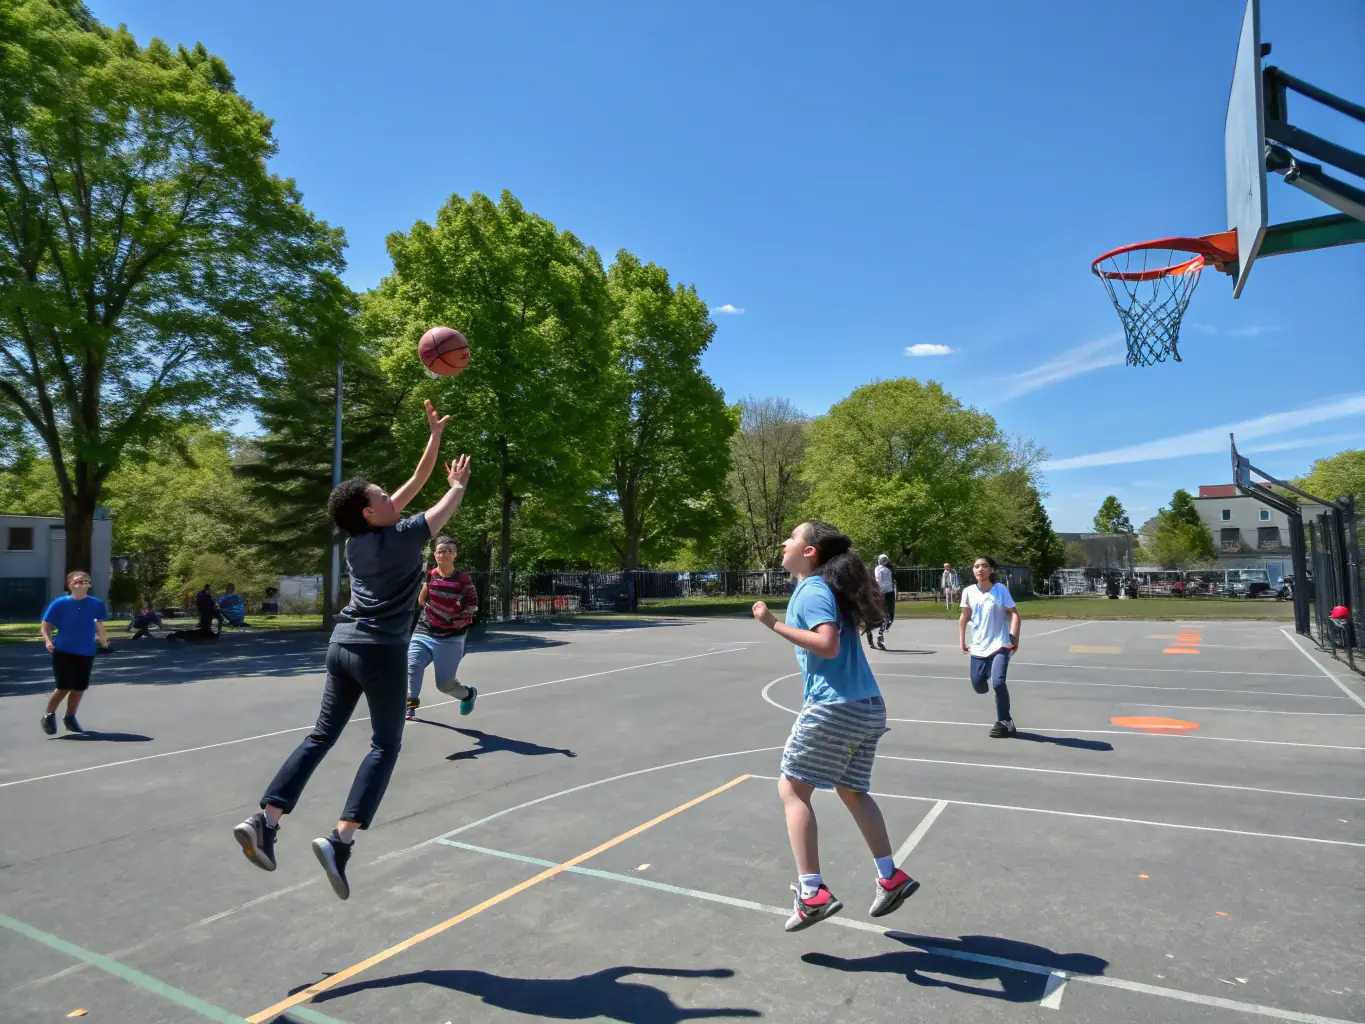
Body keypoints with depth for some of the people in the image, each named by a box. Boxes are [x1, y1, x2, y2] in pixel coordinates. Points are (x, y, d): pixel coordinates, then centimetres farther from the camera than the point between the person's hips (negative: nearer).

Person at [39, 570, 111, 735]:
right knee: (64, 687, -5)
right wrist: (48, 641, -18)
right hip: (63, 651, -3)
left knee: (80, 687, 9)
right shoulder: (60, 603, -8)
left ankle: (70, 717, 30)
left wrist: (104, 641, 1)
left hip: (86, 653, 3)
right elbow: (45, 627, -2)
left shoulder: (97, 604, -2)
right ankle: (49, 715, 19)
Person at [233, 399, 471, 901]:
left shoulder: (361, 537, 12)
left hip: (342, 644, 7)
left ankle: (264, 819, 7)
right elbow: (448, 505, 5)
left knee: (321, 736, 14)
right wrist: (459, 482, 27)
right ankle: (340, 838, -9)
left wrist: (435, 435, 20)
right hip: (381, 650, -7)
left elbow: (415, 483, 17)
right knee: (385, 745, 1)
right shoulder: (402, 538, -9)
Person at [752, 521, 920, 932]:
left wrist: (775, 625, -22)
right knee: (852, 791, 23)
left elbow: (828, 645, -24)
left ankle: (812, 893, -1)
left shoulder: (811, 590, -11)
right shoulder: (828, 586, 16)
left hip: (834, 707, -9)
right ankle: (891, 878, 26)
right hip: (867, 706, 9)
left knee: (792, 788, 2)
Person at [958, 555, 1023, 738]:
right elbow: (964, 617, 10)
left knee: (998, 682, -21)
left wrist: (1013, 637, -18)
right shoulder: (969, 592, 0)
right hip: (978, 646, 4)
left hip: (1000, 644, -4)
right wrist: (962, 641, 10)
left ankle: (1004, 723, -2)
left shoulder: (1001, 589, -8)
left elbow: (1014, 614, -6)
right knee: (978, 686, 8)